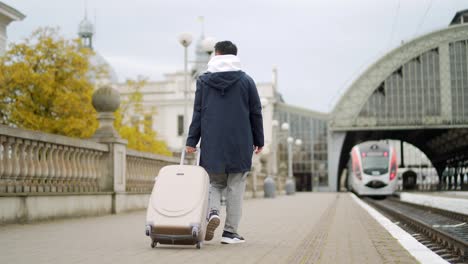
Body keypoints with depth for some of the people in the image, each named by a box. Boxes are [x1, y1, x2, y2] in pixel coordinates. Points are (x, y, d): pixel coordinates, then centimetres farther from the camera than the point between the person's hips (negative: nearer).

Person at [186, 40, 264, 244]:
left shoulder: (203, 80, 4)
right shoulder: (246, 81, 3)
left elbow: (198, 113, 3)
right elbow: (256, 113, 4)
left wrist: (192, 141, 4)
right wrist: (258, 141, 12)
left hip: (212, 143, 1)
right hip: (240, 144, -1)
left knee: (214, 183, 14)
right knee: (235, 187, 5)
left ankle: (213, 212, -14)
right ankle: (230, 231, 3)